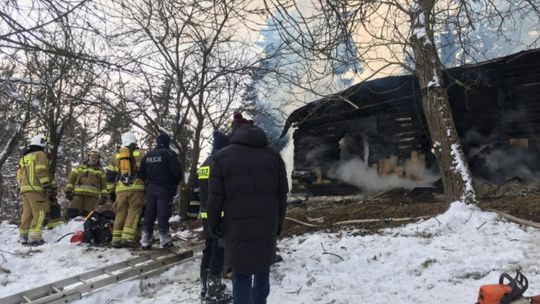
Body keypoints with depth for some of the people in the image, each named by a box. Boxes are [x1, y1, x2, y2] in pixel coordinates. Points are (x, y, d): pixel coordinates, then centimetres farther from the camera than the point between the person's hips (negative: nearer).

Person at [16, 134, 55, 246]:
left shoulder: (24, 157, 25)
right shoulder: (40, 154, -1)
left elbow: (19, 175, 23)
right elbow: (42, 172, -14)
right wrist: (48, 187, -16)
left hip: (24, 189, 8)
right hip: (36, 189, -8)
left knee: (27, 213, 11)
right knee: (40, 213, -9)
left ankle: (24, 237, 12)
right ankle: (35, 237, -17)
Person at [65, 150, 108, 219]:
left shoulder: (100, 171, 18)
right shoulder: (80, 168, 17)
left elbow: (103, 184, 15)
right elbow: (71, 179, 13)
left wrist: (104, 195, 5)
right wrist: (68, 190, 3)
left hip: (92, 196, 0)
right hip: (78, 194, 1)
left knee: (87, 215, -3)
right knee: (72, 212, -7)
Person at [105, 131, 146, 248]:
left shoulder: (115, 156, 18)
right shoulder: (141, 153, 7)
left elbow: (109, 175, 16)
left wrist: (111, 191, 21)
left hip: (121, 189, 3)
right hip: (136, 188, -3)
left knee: (120, 213, 9)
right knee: (133, 212, -3)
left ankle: (116, 239, 9)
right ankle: (128, 238, -13)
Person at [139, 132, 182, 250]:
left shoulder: (147, 155, 11)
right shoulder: (169, 154, -9)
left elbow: (142, 174, 13)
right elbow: (177, 172, -13)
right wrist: (175, 184, 5)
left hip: (150, 188, 6)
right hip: (165, 188, -5)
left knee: (149, 214, 9)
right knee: (163, 214, -3)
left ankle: (145, 240, 10)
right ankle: (165, 240, 1)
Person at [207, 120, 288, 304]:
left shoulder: (220, 157, -3)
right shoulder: (273, 156, 6)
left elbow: (215, 198, -5)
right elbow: (282, 195, 6)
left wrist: (214, 225, 8)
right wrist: (278, 223, 16)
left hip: (238, 228, -3)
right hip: (267, 227, 3)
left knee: (242, 278, 5)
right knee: (262, 273, 20)